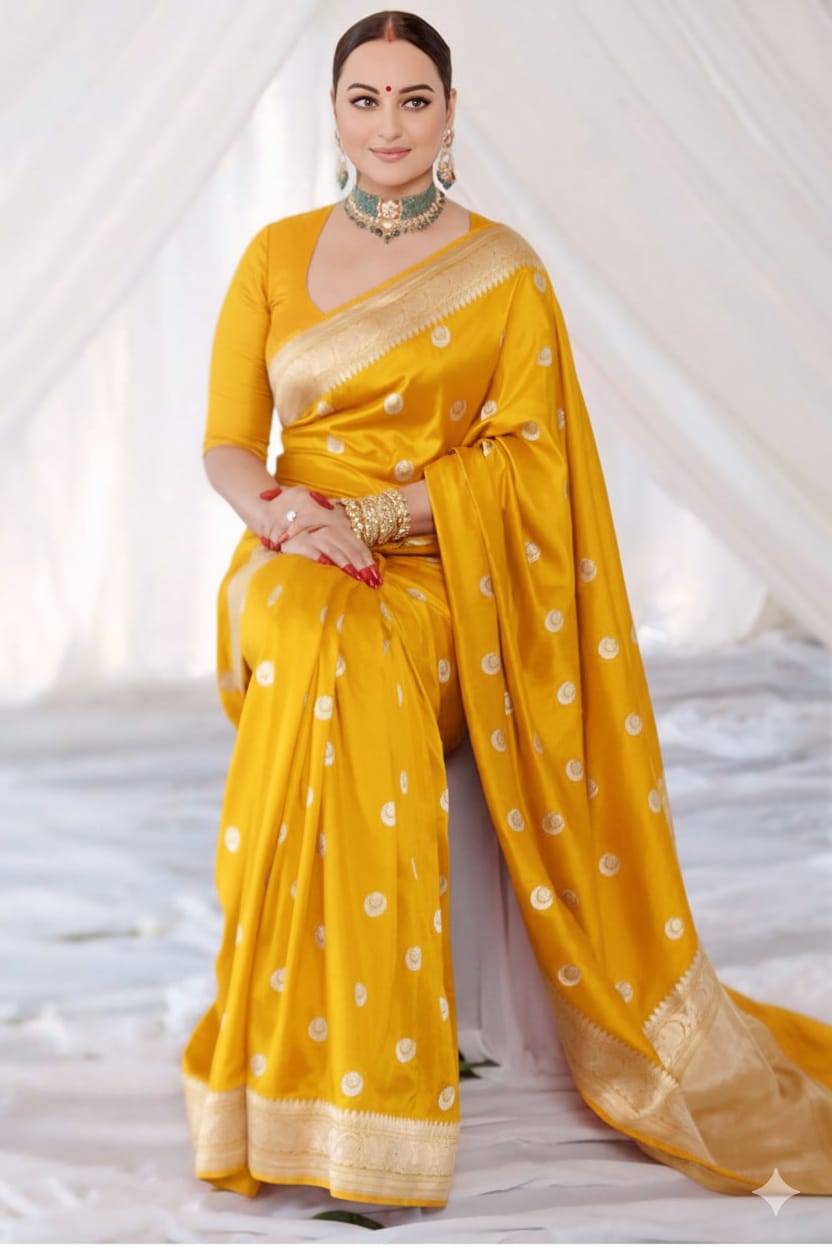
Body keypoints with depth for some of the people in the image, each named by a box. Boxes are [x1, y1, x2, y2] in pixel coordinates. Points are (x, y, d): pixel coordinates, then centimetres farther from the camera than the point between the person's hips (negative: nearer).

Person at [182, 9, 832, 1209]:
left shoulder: (502, 269, 5)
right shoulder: (277, 255, 12)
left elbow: (524, 457, -1)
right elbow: (229, 442, 9)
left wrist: (374, 512, -14)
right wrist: (284, 511, -13)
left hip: (443, 573, -2)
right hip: (294, 566, 2)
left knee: (346, 659, -36)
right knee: (329, 656, -35)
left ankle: (351, 1083, -29)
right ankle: (344, 1108, -31)